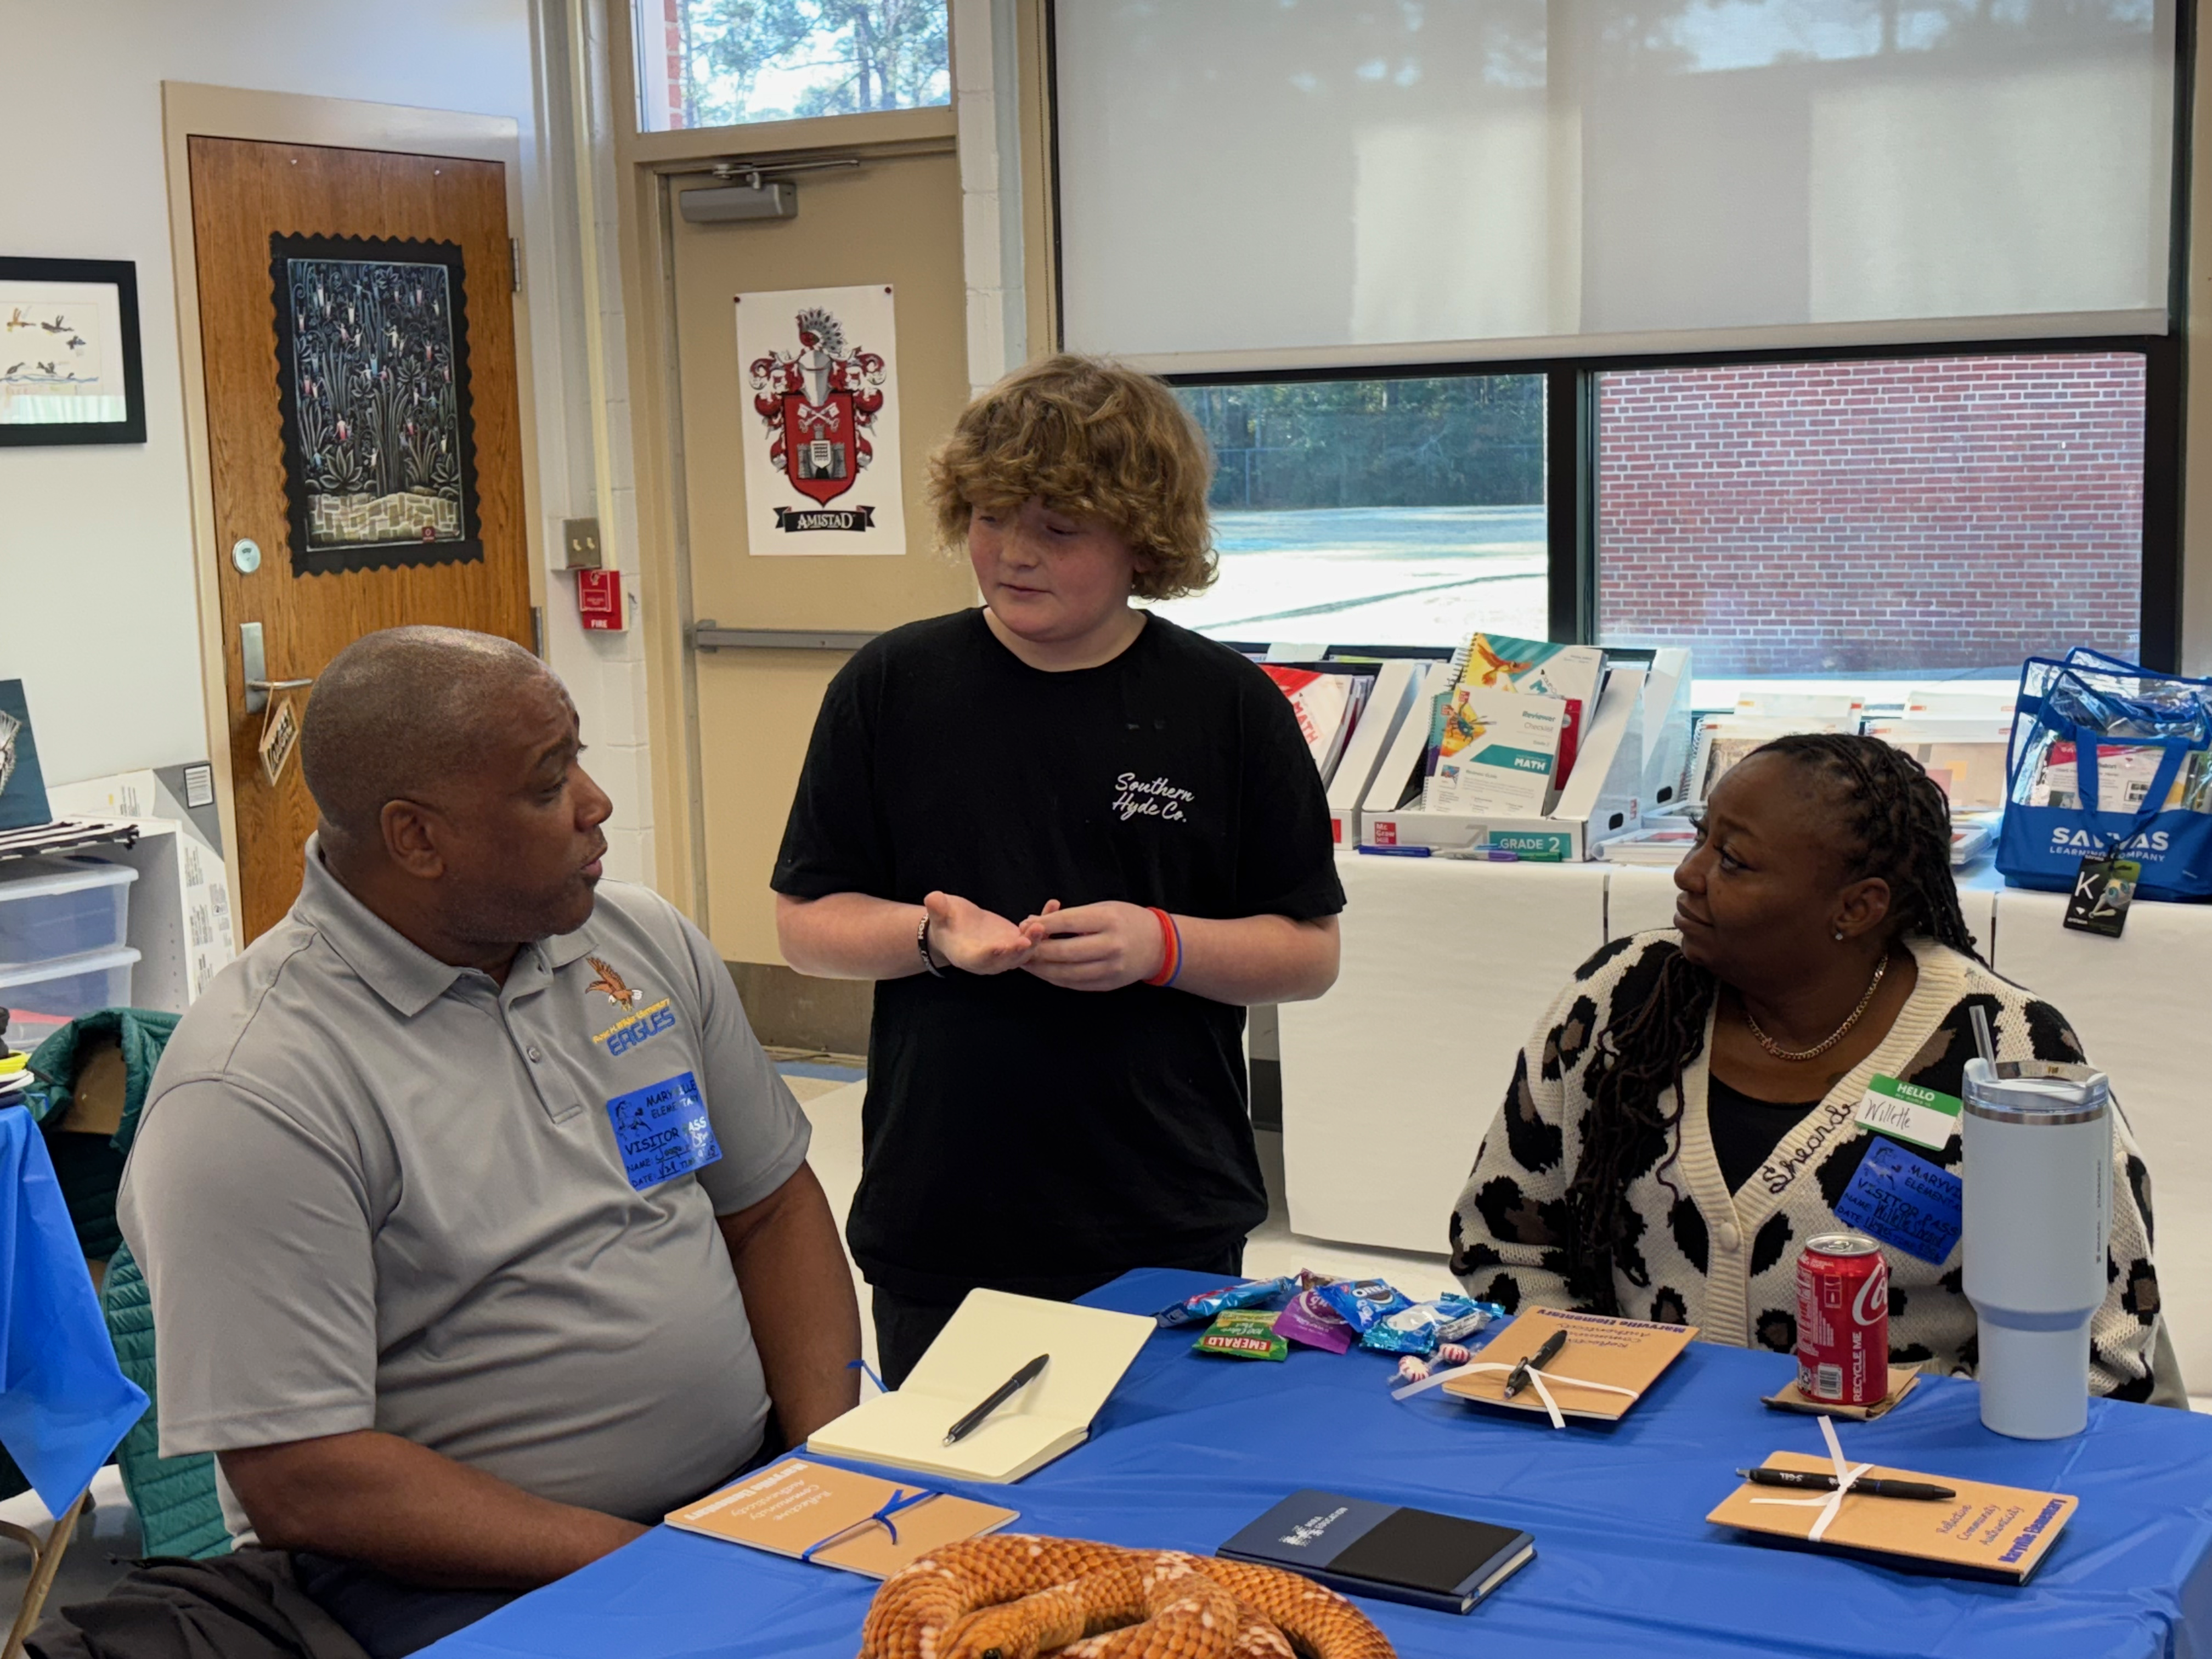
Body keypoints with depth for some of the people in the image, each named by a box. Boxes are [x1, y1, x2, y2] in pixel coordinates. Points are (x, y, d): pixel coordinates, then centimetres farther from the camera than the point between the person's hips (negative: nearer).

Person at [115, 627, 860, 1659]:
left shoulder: (647, 943, 7)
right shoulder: (252, 1096, -15)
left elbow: (771, 1207, 15)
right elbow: (297, 1483, -17)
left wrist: (834, 1453, -3)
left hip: (756, 1481, 6)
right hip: (465, 1576, -6)